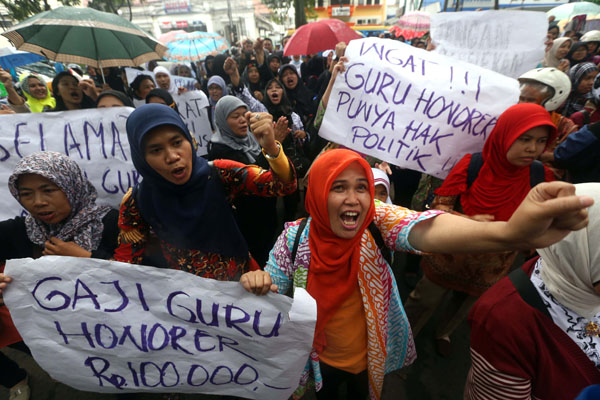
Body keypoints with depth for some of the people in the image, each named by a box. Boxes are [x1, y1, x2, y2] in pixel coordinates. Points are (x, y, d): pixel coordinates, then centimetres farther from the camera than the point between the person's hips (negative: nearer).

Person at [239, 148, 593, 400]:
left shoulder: (376, 221, -26)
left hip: (371, 355, 1)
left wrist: (508, 232, -64)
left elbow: (422, 229, -46)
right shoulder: (295, 237, -23)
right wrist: (258, 284, -37)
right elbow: (274, 291, -12)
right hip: (322, 357, 0)